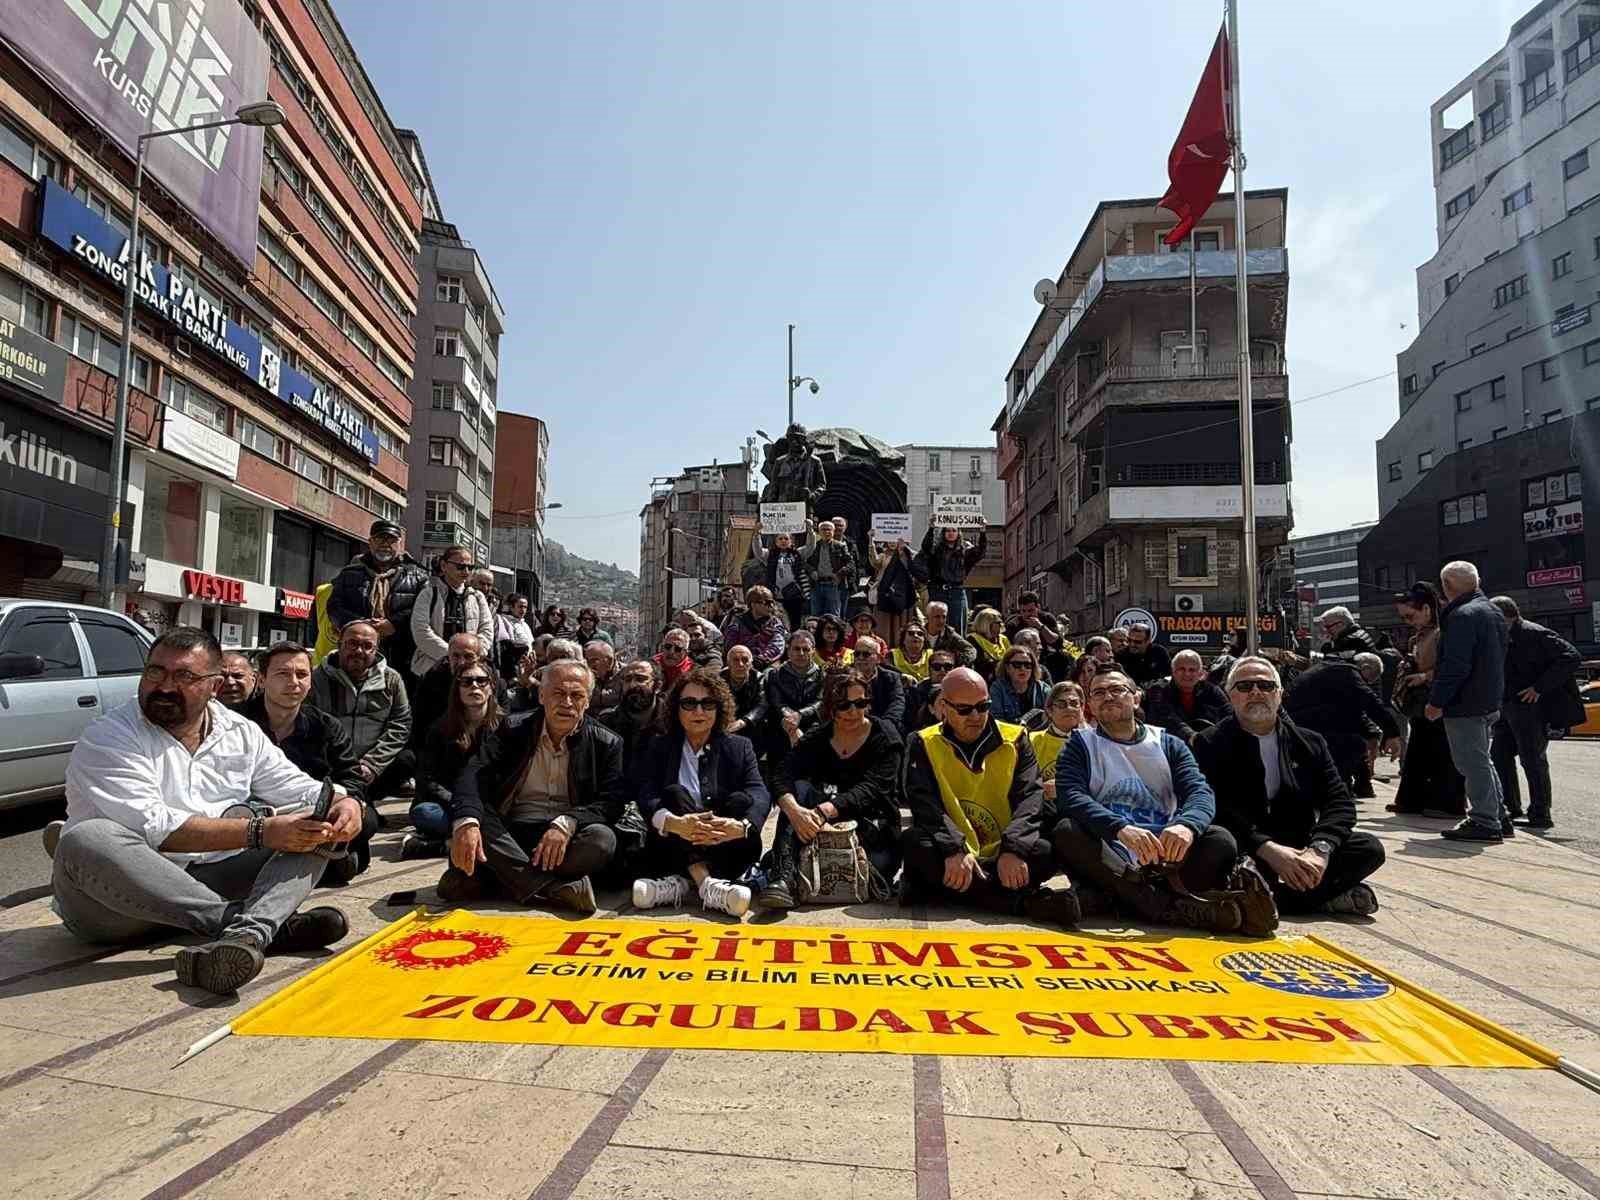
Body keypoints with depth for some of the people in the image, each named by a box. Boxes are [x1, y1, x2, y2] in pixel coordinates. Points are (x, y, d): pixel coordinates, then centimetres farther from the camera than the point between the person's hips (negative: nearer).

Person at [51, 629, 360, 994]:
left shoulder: (242, 733, 9)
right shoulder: (108, 739, -7)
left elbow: (299, 787, 12)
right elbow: (153, 827, -20)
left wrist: (343, 801, -12)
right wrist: (259, 832, -27)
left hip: (207, 882, 5)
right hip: (121, 895, -4)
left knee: (314, 827, -7)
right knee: (87, 839, -34)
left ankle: (247, 934, -39)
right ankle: (273, 925, -33)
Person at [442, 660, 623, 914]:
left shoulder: (607, 743, 2)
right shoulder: (514, 730, 4)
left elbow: (612, 802, -7)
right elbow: (474, 775, -10)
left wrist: (567, 823, -26)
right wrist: (466, 822, -31)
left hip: (566, 837, -1)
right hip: (509, 835, 1)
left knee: (602, 839, -31)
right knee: (469, 815, -25)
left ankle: (482, 881, -26)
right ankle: (558, 888, -29)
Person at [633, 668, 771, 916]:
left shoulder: (739, 747, 8)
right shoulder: (660, 748, 7)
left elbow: (759, 794, -9)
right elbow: (646, 797, -10)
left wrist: (741, 827, -34)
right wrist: (675, 824, -35)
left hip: (726, 847, 0)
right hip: (671, 848, 0)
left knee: (740, 800, -24)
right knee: (674, 793, -22)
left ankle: (681, 883, -33)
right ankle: (705, 883, -37)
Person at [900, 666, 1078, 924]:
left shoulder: (1015, 739, 8)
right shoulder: (923, 744, 4)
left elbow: (1030, 797, -5)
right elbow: (924, 803, -10)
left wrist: (1014, 849, -23)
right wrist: (955, 850, -28)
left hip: (1004, 861, 1)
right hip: (952, 860, 0)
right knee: (913, 844, -32)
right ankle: (1027, 900, -31)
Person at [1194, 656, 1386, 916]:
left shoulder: (1310, 742, 14)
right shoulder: (1210, 743, 0)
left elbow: (1339, 802, 4)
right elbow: (1216, 810, -12)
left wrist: (1320, 849, -16)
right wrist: (1269, 850, -24)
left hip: (1299, 851, 4)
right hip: (1245, 850, -3)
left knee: (1369, 848, -15)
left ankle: (1277, 898, -20)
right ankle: (1325, 897, -18)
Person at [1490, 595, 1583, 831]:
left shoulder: (1533, 634, -13)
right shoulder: (1503, 637, 13)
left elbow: (1571, 657, -19)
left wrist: (1540, 688, -20)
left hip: (1530, 707, -9)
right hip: (1507, 707, 9)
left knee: (1532, 760, -4)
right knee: (1499, 757, 11)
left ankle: (1540, 815, 5)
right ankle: (1510, 809, 20)